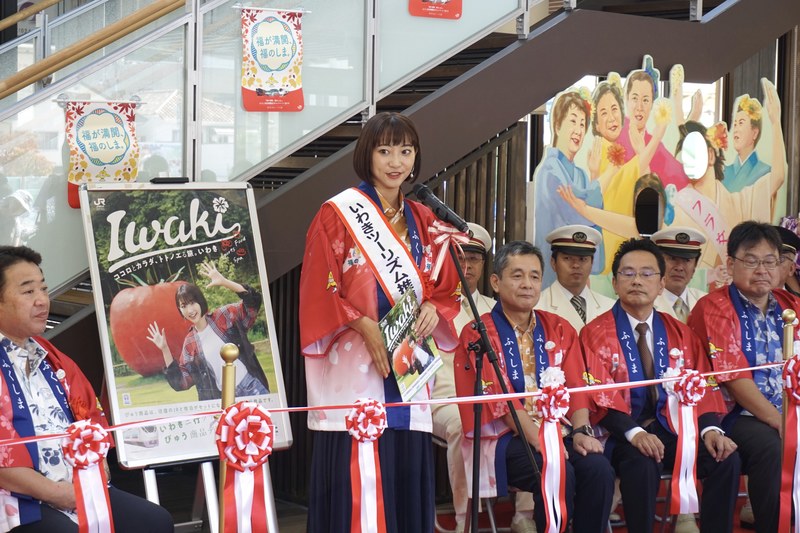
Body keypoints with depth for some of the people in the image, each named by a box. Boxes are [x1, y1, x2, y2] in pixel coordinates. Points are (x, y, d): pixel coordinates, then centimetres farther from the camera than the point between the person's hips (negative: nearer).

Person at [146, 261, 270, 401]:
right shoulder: (189, 343, 7)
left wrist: (224, 282, -20)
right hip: (223, 399, 2)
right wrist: (165, 350, -4)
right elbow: (181, 383, 3)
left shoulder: (223, 316, 2)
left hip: (250, 388, -2)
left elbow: (254, 301, -10)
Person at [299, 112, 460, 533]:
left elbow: (446, 289, 18)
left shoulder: (423, 221, 15)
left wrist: (434, 309, -4)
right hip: (353, 368, -5)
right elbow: (319, 292, -6)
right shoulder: (338, 214, -1)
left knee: (407, 478, 4)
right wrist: (365, 326, -17)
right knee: (353, 484, -8)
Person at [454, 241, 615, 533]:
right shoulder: (477, 335, 0)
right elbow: (500, 398, -11)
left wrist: (582, 430, -14)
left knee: (599, 468, -24)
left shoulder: (560, 329, 15)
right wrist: (537, 440, -22)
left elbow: (576, 386, 5)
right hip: (505, 438, -4)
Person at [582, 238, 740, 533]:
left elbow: (699, 387, 6)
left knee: (726, 458, -20)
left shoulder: (680, 334, 13)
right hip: (622, 432, -4)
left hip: (672, 428, 4)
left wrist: (710, 429, -14)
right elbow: (600, 395, -11)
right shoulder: (596, 334, -1)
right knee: (643, 463, -35)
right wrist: (634, 433, -28)